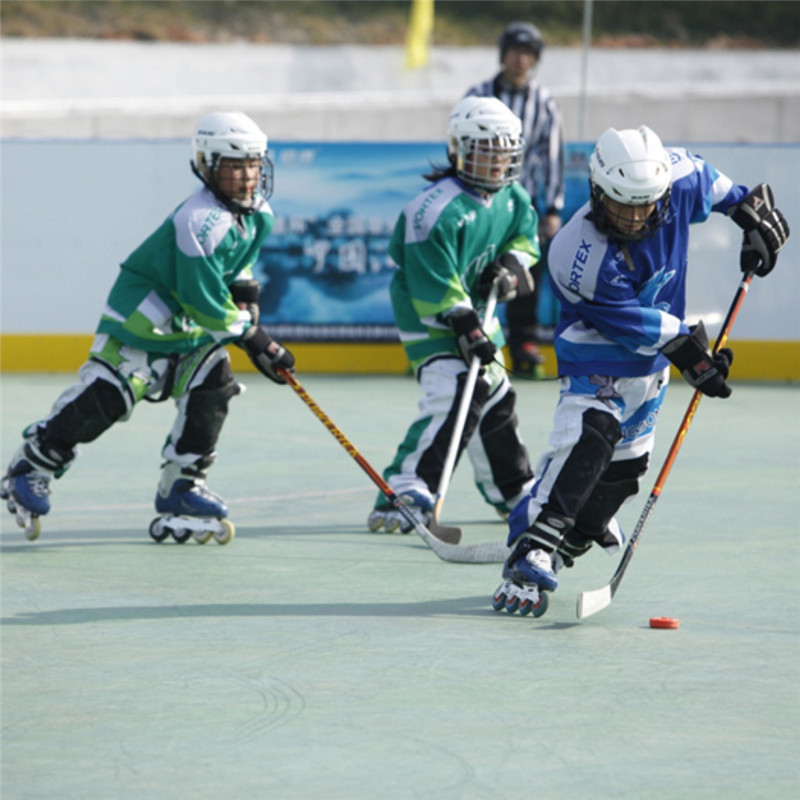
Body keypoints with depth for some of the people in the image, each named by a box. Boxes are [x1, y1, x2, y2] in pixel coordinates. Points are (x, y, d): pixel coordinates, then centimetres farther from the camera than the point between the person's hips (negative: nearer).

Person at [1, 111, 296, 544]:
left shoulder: (259, 216, -1)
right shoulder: (200, 222, -30)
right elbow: (203, 302, -28)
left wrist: (245, 288, 8)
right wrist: (253, 338, -23)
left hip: (191, 327, 8)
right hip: (142, 314, -8)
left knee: (212, 387, -8)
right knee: (103, 398, -10)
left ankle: (179, 488, 0)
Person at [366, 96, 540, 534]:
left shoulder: (512, 199, 1)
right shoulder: (437, 210, -26)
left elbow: (524, 238, 18)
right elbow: (434, 286, -27)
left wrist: (511, 266, -4)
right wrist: (466, 326, -30)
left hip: (476, 313, 9)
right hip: (429, 318, -9)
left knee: (495, 400, 19)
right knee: (451, 399, -25)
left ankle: (513, 491, 37)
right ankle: (402, 495, -31)